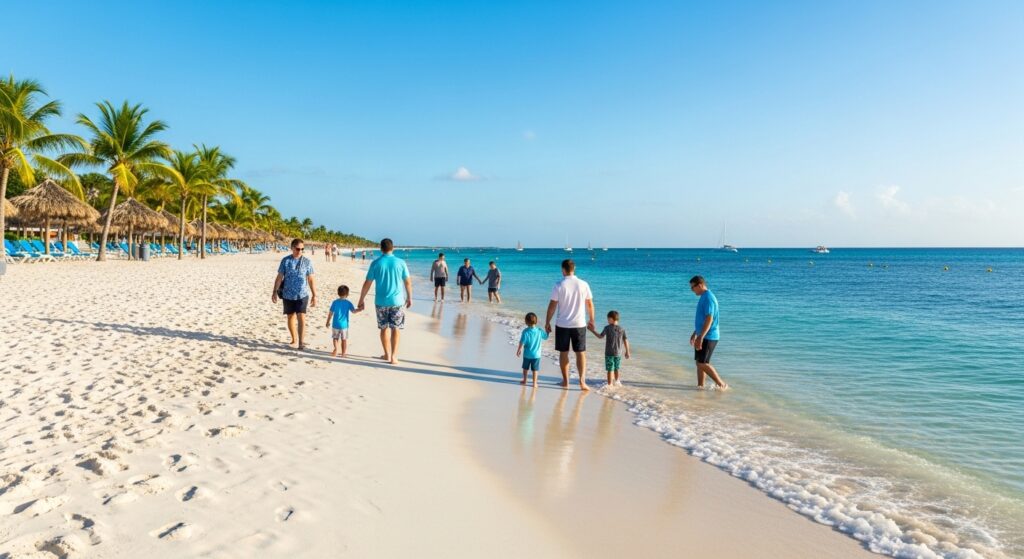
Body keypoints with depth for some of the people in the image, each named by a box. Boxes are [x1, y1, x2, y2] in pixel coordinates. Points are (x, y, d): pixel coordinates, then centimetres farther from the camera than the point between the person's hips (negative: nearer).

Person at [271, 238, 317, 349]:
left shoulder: (307, 262, -1)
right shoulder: (285, 261, -1)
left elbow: (311, 279, 3)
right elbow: (279, 277, 2)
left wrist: (314, 295, 2)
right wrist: (275, 292, -4)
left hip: (302, 294, -1)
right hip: (288, 294, 1)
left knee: (301, 317, -11)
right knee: (291, 317, 11)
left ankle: (301, 342, -8)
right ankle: (294, 340, 26)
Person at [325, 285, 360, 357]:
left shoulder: (335, 302, -2)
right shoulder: (348, 303, -5)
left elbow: (330, 313, 0)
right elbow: (353, 311, -14)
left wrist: (328, 322, 9)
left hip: (335, 324, 1)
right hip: (344, 324, -1)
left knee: (335, 337, 14)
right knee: (344, 339, 11)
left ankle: (336, 348, -10)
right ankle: (343, 353, 16)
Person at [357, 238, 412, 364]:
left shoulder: (376, 263, -4)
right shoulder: (400, 262, -3)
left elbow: (367, 284, -2)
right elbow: (408, 282, 2)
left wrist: (361, 300, 7)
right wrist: (409, 297, 15)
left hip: (381, 301, 1)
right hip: (397, 301, -1)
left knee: (384, 328, 14)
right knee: (395, 329, 6)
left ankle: (387, 354, 23)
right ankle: (393, 356, 2)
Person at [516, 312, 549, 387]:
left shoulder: (525, 331, -16)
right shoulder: (540, 331, -9)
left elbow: (522, 342, -15)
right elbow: (546, 337, 8)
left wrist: (519, 350, -1)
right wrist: (547, 331, 26)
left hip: (527, 354, -1)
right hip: (536, 354, 1)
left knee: (525, 368, 19)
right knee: (535, 369, 8)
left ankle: (524, 380, 31)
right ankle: (534, 383, 9)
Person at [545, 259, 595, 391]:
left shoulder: (559, 286, -9)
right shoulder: (583, 285, -3)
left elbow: (552, 306, -7)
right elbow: (590, 304, 4)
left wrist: (547, 322, 4)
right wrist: (591, 320, 17)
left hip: (562, 325, -1)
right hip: (579, 324, 1)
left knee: (563, 353, 11)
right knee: (581, 353, 8)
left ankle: (565, 381, 17)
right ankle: (582, 381, -1)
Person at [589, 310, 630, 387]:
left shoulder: (607, 328, -10)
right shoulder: (622, 329, 0)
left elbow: (600, 336, -3)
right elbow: (626, 341, 2)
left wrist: (593, 330, 11)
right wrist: (627, 352, 11)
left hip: (609, 353, -4)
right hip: (618, 353, 4)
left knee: (610, 369, -1)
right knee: (616, 369, 20)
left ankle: (610, 384, -2)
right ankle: (616, 382, 35)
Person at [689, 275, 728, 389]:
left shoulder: (708, 298, -18)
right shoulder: (704, 297, 14)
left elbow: (709, 319, -24)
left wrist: (700, 337, -27)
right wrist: (695, 333, 27)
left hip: (708, 337, -10)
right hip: (703, 336, 10)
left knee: (703, 363, -9)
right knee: (699, 362, 12)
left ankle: (722, 385, 0)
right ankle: (700, 386, 19)